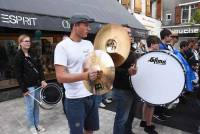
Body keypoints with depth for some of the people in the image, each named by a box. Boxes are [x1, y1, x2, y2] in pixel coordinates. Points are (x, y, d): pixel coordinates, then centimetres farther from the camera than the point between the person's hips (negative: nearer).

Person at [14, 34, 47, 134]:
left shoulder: (33, 54, 9)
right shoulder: (18, 56, -8)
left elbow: (40, 68, 9)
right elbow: (18, 75, -11)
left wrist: (42, 80, -2)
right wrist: (23, 89, -13)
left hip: (37, 84, 5)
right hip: (28, 86, -5)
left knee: (36, 105, 14)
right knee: (30, 106, 7)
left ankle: (37, 124, 30)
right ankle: (32, 126, 26)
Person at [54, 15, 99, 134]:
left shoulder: (89, 44, 6)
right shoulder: (63, 46, -13)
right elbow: (60, 77, -20)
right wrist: (85, 76, -34)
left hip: (92, 95, 6)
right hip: (75, 99, -6)